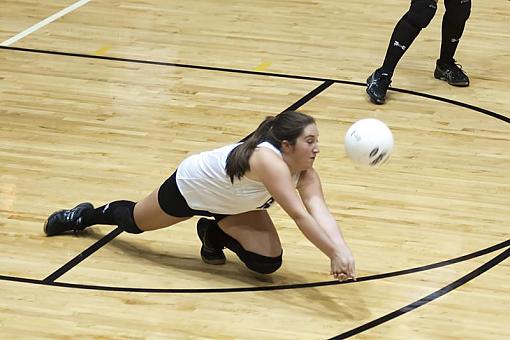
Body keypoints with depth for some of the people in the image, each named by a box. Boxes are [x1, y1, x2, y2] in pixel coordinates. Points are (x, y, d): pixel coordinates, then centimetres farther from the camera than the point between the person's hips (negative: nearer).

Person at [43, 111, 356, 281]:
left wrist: (341, 248, -57)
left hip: (232, 202, 6)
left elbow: (319, 209, -40)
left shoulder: (304, 172, -25)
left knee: (268, 262, -9)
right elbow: (299, 215, -53)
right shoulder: (268, 160, -46)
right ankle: (85, 216, 52)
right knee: (133, 222, 20)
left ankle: (214, 234, 18)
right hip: (191, 186, -6)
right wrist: (335, 253, -58)